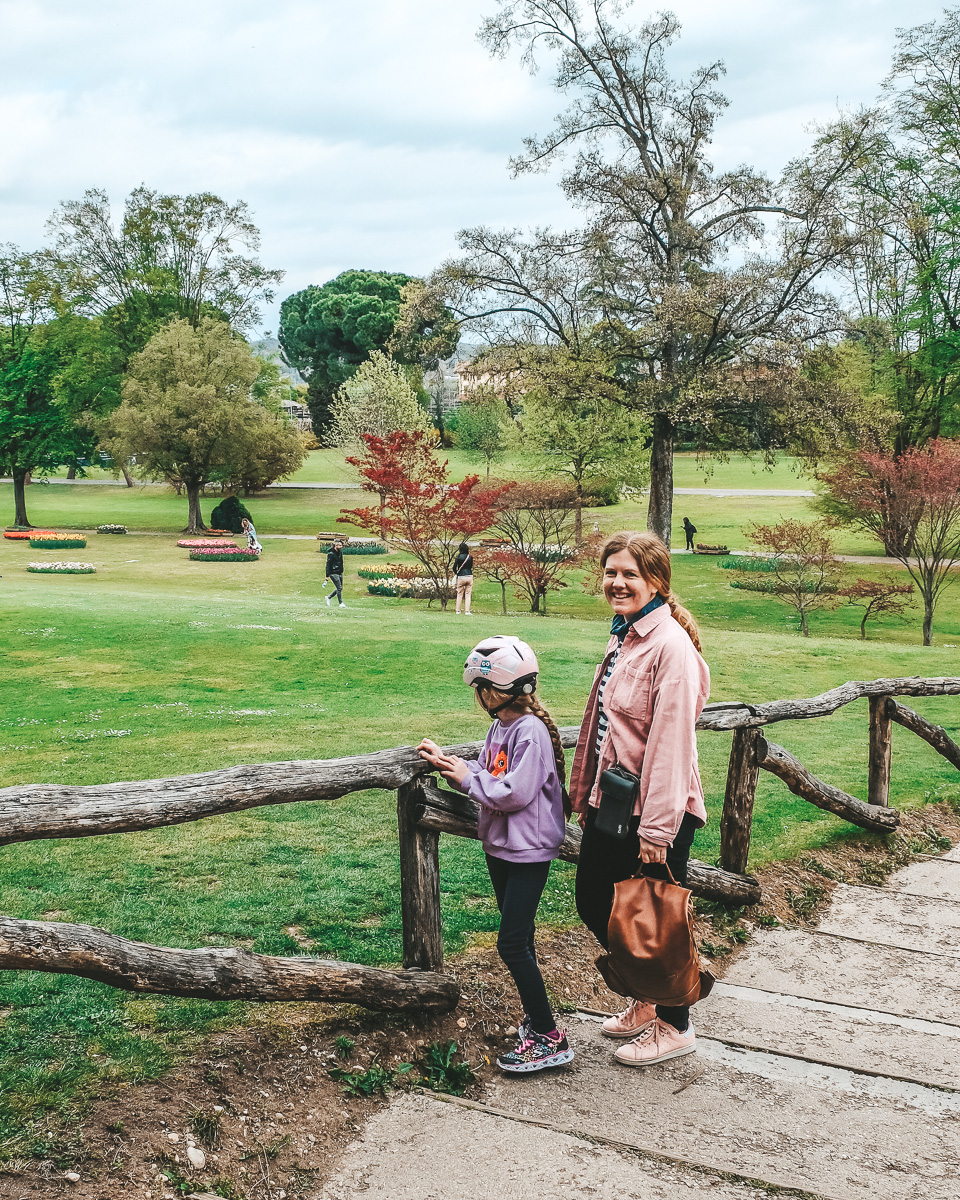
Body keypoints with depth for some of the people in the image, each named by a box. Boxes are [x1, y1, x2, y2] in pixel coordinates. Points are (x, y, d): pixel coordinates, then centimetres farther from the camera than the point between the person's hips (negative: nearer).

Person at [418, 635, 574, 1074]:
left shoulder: (531, 731, -21)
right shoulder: (499, 726, 6)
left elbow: (514, 793, -25)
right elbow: (487, 777, 12)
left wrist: (466, 777, -15)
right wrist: (445, 762, 6)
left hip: (529, 851, -9)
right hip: (499, 846, 9)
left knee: (511, 943, -8)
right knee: (518, 939, 17)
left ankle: (549, 1039, 0)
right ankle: (534, 1016, 30)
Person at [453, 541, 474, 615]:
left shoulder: (459, 557, -7)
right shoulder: (470, 557, 2)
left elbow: (454, 568, -4)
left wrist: (456, 573, 14)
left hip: (461, 577, -2)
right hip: (470, 576, 2)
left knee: (459, 594, 8)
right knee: (468, 594, 4)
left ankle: (458, 611, 10)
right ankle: (467, 611, -1)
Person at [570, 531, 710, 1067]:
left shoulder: (671, 646, -19)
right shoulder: (622, 638, 10)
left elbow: (670, 742, -22)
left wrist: (657, 828, -23)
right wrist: (586, 792, 17)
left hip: (655, 811, -9)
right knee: (594, 904, 18)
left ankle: (675, 1025, 28)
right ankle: (647, 999, 38)